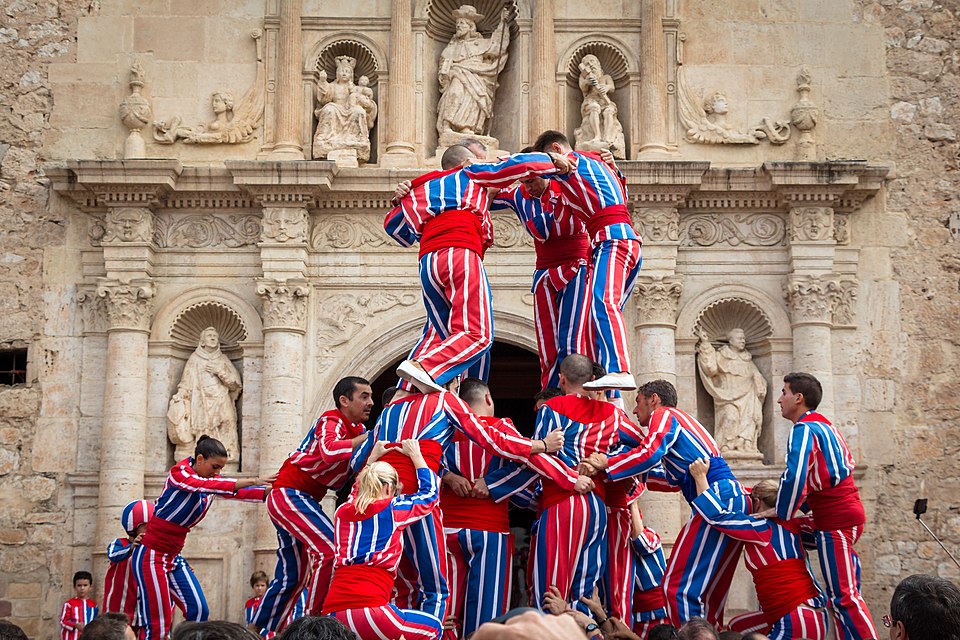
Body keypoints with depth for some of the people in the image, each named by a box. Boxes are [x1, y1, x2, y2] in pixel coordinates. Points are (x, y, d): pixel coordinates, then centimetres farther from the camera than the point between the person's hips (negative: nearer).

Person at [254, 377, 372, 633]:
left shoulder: (358, 429, 13)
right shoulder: (331, 422, -15)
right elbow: (330, 451, -36)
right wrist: (369, 437, -28)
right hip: (290, 494, -10)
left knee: (292, 577, 15)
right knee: (331, 549, -24)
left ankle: (258, 630, 25)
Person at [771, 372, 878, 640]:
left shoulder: (803, 429, -12)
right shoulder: (825, 426, 17)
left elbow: (794, 476, -25)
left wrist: (783, 513, -11)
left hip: (834, 521, -10)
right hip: (849, 513, 10)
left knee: (843, 595, -9)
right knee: (844, 592, 13)